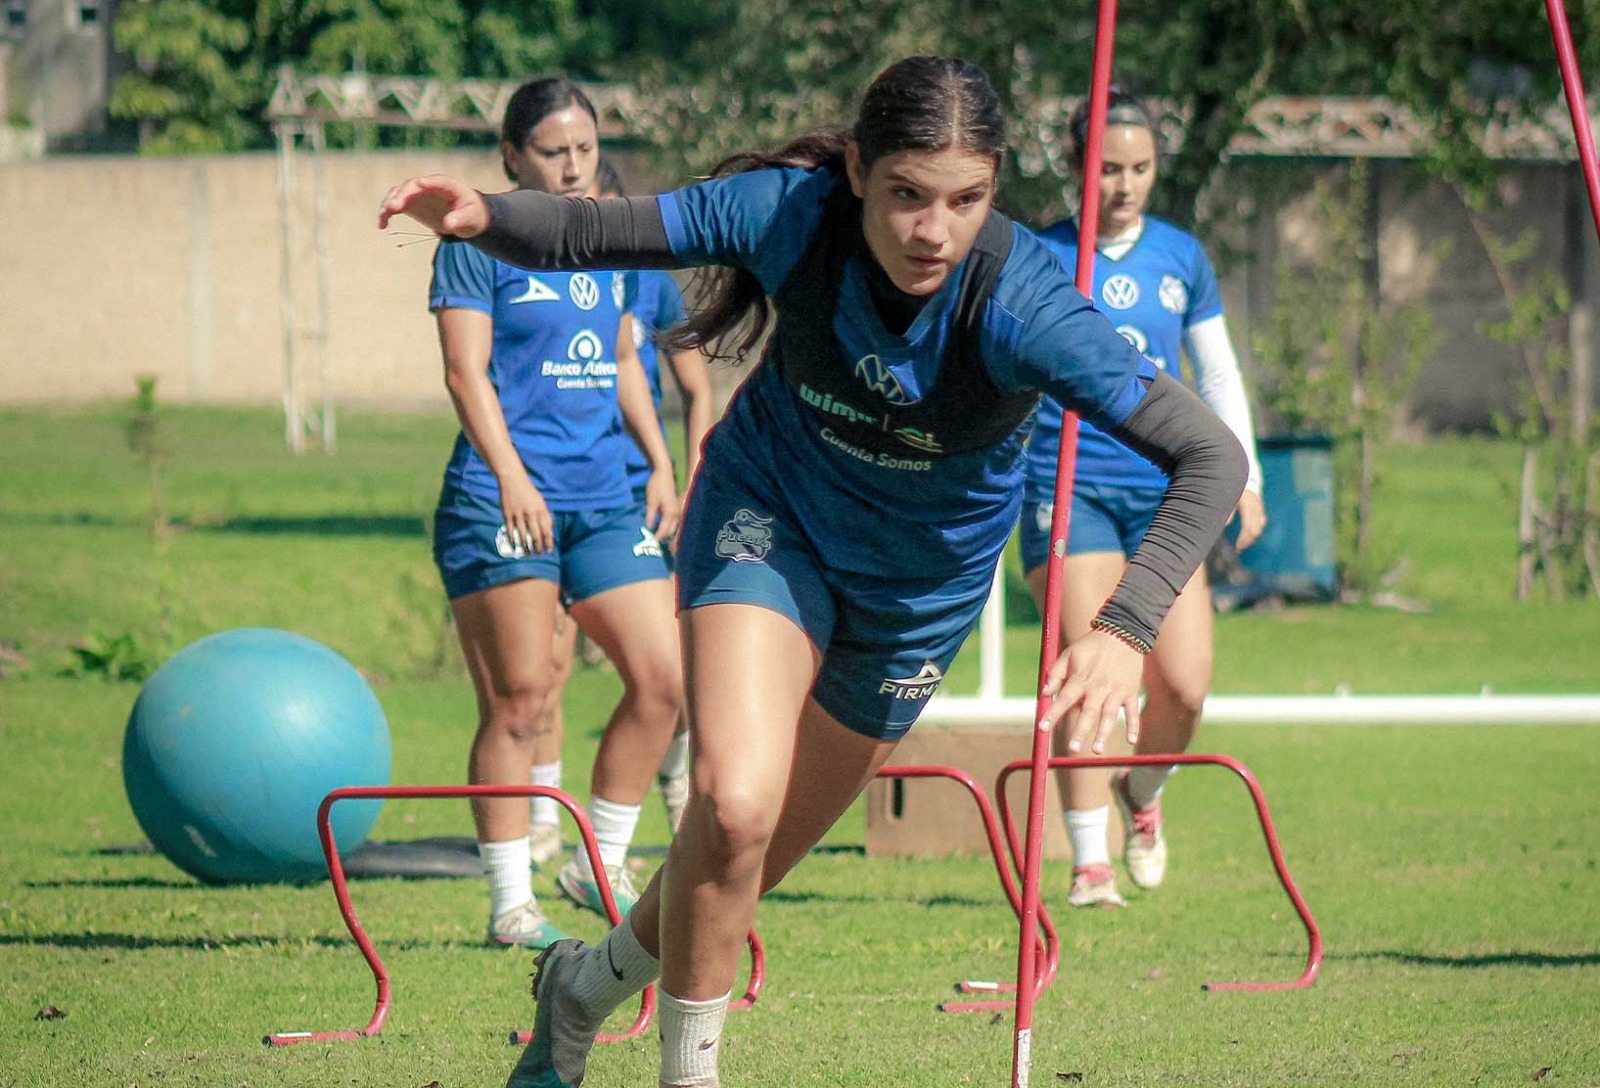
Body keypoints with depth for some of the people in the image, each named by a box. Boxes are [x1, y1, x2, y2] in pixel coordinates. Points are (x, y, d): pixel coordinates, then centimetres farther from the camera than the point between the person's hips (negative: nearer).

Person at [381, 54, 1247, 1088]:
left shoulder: (1022, 305, -34)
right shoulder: (788, 215, -28)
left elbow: (1213, 458, -36)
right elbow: (586, 234, -14)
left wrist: (1127, 629, -49)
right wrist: (482, 217, -37)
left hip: (923, 577, 1)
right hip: (770, 511, -1)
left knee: (747, 864, 12)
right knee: (734, 804, -25)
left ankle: (587, 982, 44)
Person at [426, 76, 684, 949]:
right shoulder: (479, 240, -4)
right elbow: (466, 368, -11)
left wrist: (659, 461, 15)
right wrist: (510, 475, -22)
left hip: (603, 494, 6)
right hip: (503, 499, -6)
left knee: (662, 678, 1)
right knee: (520, 702, -6)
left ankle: (601, 866, 16)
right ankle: (511, 903, 0)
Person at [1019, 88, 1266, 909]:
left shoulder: (1181, 258, 10)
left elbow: (1219, 378, 18)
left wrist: (1244, 479, 14)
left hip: (1160, 487, 3)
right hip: (1068, 488, -3)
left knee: (1184, 685, -6)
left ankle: (1141, 794, 25)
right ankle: (1090, 862, -5)